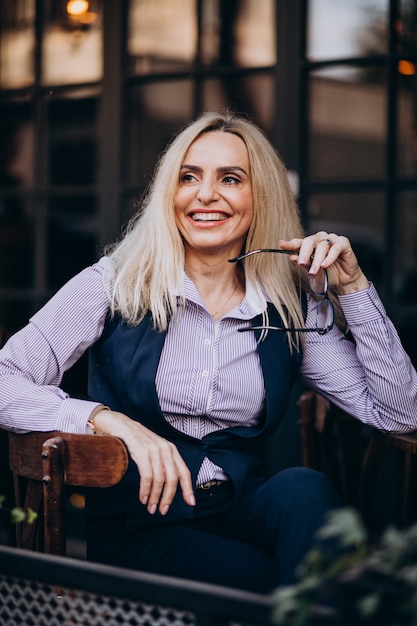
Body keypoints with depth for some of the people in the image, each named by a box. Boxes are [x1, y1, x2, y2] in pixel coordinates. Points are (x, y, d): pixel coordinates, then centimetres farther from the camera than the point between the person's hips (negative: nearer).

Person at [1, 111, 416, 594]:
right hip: (139, 525, -3)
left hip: (246, 512, 4)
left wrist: (351, 285, 0)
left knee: (303, 489, -31)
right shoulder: (116, 285, 0)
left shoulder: (292, 309, 7)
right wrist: (112, 420, -23)